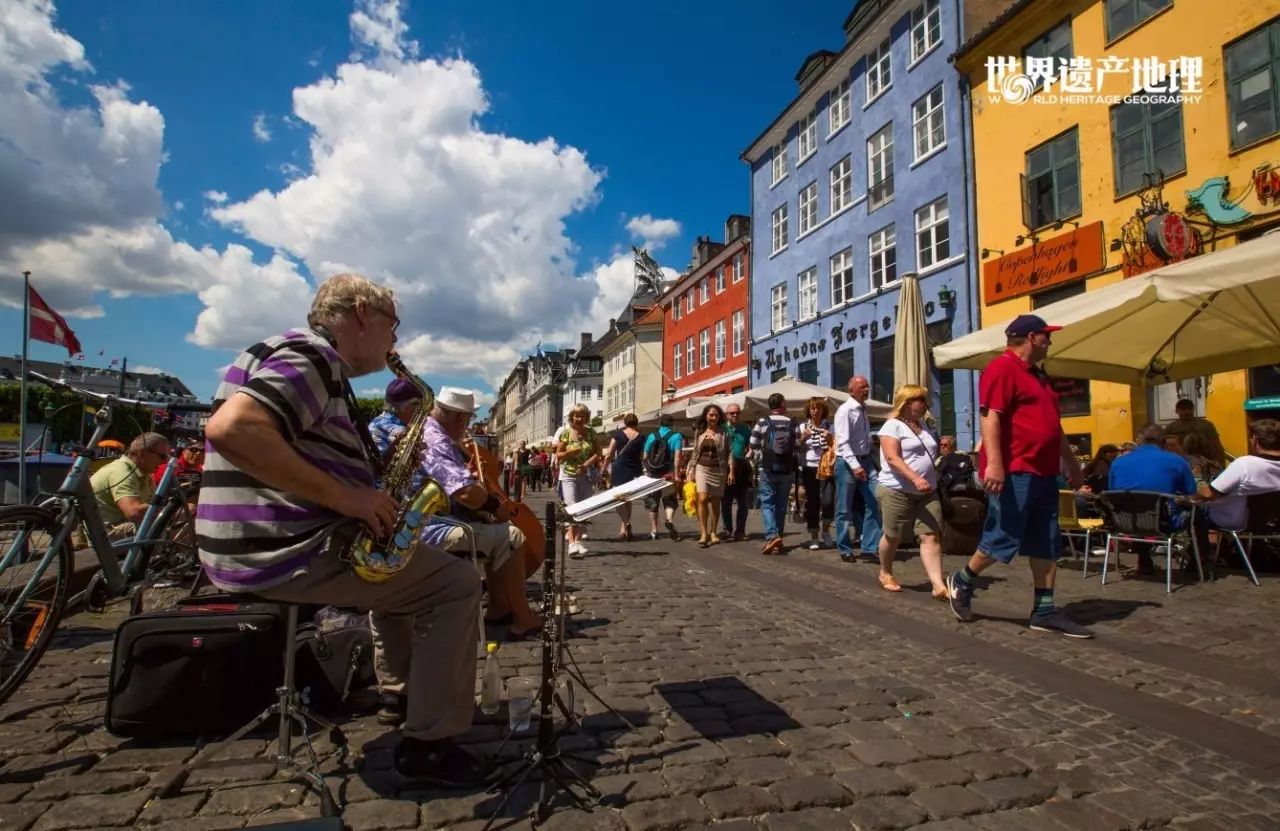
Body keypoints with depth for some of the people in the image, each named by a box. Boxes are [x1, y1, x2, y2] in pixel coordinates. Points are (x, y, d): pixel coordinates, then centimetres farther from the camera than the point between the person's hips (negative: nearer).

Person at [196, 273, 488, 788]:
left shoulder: (317, 365, 19)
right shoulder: (310, 358, -14)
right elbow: (231, 428, -31)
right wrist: (347, 496, -28)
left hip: (269, 543, 11)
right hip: (283, 550, -11)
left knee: (417, 563, 28)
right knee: (457, 581, -7)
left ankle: (418, 684, 35)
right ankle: (427, 746, -1)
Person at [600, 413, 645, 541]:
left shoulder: (617, 434, -4)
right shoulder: (641, 438, 2)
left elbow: (609, 455, -5)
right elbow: (643, 458, 3)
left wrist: (603, 469, 4)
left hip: (619, 470, -3)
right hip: (634, 472, 3)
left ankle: (626, 523, -23)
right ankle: (626, 530, 20)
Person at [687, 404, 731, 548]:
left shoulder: (723, 433, 1)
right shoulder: (699, 432, 8)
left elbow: (729, 453, 0)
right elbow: (695, 452, 13)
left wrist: (731, 471, -7)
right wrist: (690, 470, 10)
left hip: (718, 470, -1)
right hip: (702, 468, 1)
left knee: (715, 502, 7)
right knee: (702, 499, -14)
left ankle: (713, 532, 20)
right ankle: (703, 533, -13)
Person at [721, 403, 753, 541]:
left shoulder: (745, 429, 9)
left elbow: (750, 447, 14)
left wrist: (748, 455, -6)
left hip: (742, 467, 3)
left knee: (743, 502, 6)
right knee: (726, 501, 3)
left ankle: (740, 531, 13)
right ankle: (728, 530, 14)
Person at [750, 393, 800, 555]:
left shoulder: (762, 422, -4)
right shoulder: (792, 424, 1)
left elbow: (754, 447, -4)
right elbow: (797, 447, -1)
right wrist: (790, 461, 13)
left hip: (767, 469, -2)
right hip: (787, 470, 2)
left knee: (767, 503, 1)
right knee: (781, 504, 11)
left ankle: (772, 536, -17)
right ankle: (778, 538, 16)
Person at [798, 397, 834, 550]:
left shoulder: (829, 426, 7)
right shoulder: (803, 427, 7)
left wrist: (830, 438, -14)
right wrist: (803, 437, -11)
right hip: (809, 468, 0)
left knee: (827, 501, -12)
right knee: (812, 503, 2)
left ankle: (825, 530, 15)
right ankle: (814, 537, 13)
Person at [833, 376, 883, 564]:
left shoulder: (863, 410, 12)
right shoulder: (845, 410, -12)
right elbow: (843, 442, -20)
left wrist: (873, 461, 14)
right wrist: (854, 465, -29)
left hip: (865, 460, 7)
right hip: (847, 463, -7)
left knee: (873, 504, 0)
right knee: (845, 509, 3)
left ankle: (870, 547, 7)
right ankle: (844, 549, 15)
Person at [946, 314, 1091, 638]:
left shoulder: (1037, 375, 22)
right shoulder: (1002, 368, -9)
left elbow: (1053, 426, 29)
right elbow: (990, 417, -20)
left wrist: (1071, 462, 30)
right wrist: (994, 463, -29)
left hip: (1043, 473, 10)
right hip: (1013, 473, -10)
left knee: (1046, 544, 8)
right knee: (1004, 539, -4)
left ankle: (1044, 611, 13)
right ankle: (962, 582, 16)